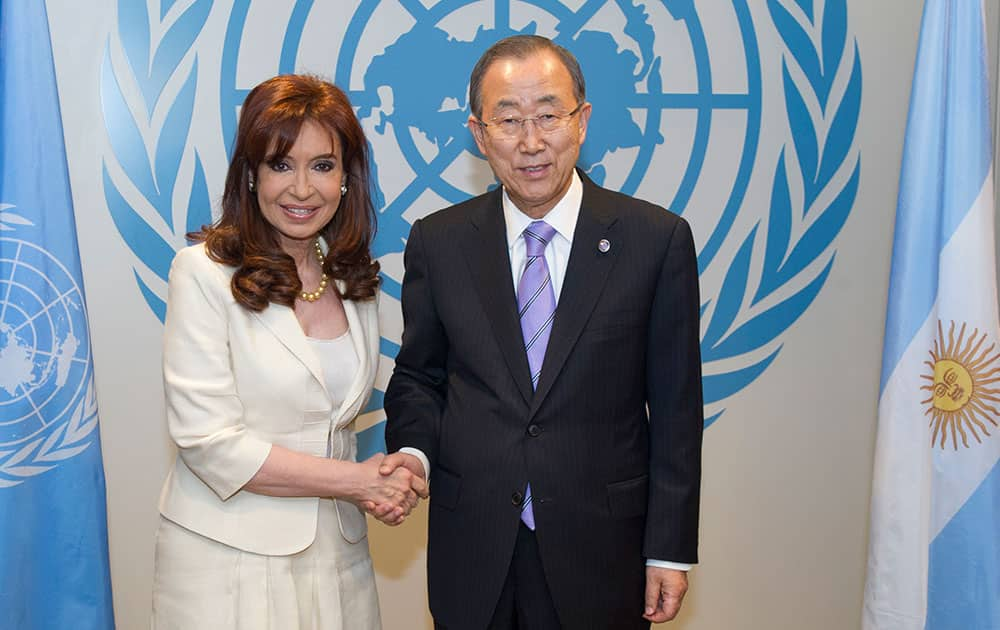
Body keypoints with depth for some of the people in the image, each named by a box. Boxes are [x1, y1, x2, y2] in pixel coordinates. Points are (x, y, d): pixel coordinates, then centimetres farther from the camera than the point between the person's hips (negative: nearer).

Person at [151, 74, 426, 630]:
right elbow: (209, 441, -17)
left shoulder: (354, 279, 5)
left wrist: (390, 486, -6)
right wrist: (358, 481, -14)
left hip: (338, 550, 5)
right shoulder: (204, 271, -13)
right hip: (229, 556, -5)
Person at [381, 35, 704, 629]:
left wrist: (671, 550, -4)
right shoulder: (437, 242, -1)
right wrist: (413, 448, -11)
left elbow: (674, 408, -4)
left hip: (601, 552, -1)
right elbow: (419, 374, 9)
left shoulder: (657, 239, -7)